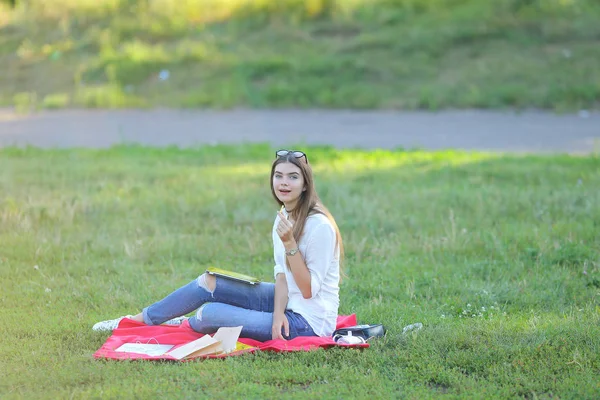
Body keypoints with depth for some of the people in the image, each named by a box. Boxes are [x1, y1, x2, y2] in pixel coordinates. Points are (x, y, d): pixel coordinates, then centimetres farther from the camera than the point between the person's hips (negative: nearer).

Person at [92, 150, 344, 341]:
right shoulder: (283, 216, 5)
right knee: (207, 283, 2)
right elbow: (282, 274, 4)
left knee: (210, 313, -13)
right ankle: (135, 321, 16)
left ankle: (183, 326, 23)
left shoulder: (319, 226, -22)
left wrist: (290, 244, -30)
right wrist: (279, 312, -14)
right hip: (288, 304, 8)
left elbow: (309, 290, -20)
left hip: (309, 320, -8)